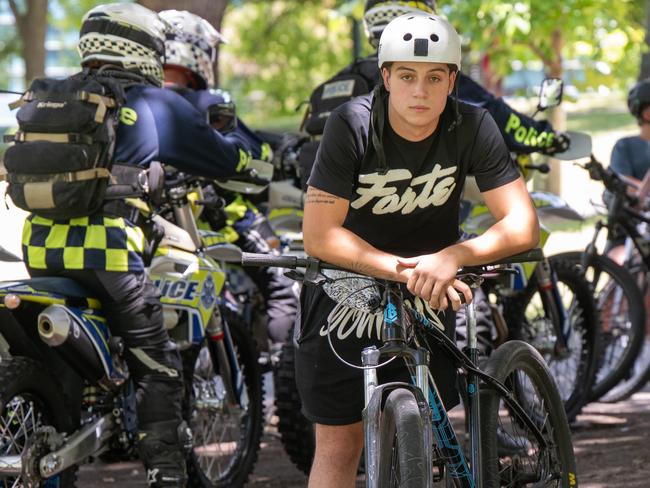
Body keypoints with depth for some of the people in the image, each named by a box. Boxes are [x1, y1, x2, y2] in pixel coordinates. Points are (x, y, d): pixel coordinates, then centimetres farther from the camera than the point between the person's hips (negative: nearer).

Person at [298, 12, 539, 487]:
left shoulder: (472, 126, -17)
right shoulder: (352, 125, -23)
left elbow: (523, 225, -20)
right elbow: (320, 236, -26)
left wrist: (450, 258, -36)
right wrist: (406, 270, -34)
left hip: (428, 292, 2)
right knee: (340, 444, -4)